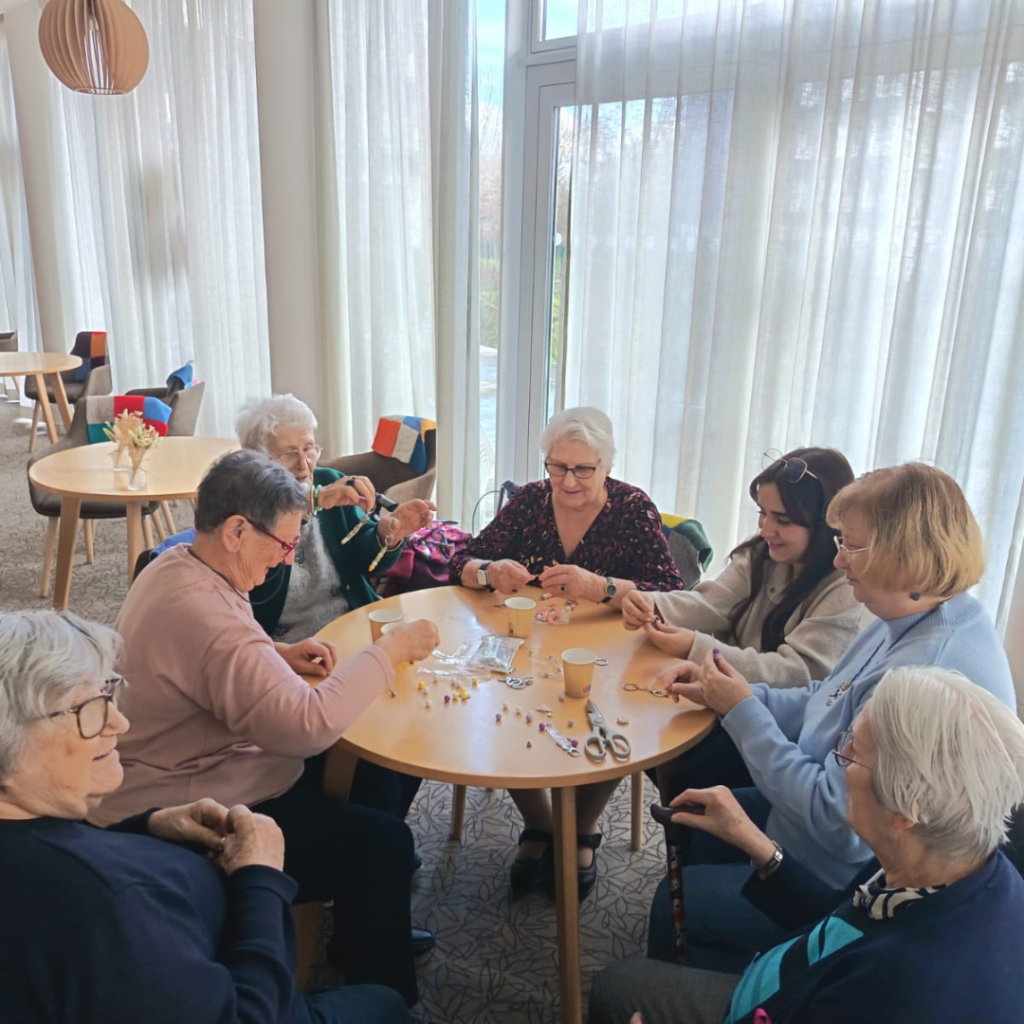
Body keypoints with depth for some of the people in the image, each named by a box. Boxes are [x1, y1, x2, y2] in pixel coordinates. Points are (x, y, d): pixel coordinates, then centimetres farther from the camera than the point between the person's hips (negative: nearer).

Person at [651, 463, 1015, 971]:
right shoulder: (908, 622, -3)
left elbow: (837, 819, -33)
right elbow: (822, 705, 8)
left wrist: (742, 711, -23)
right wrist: (720, 693, -5)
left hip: (848, 887, -9)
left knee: (680, 902, 2)